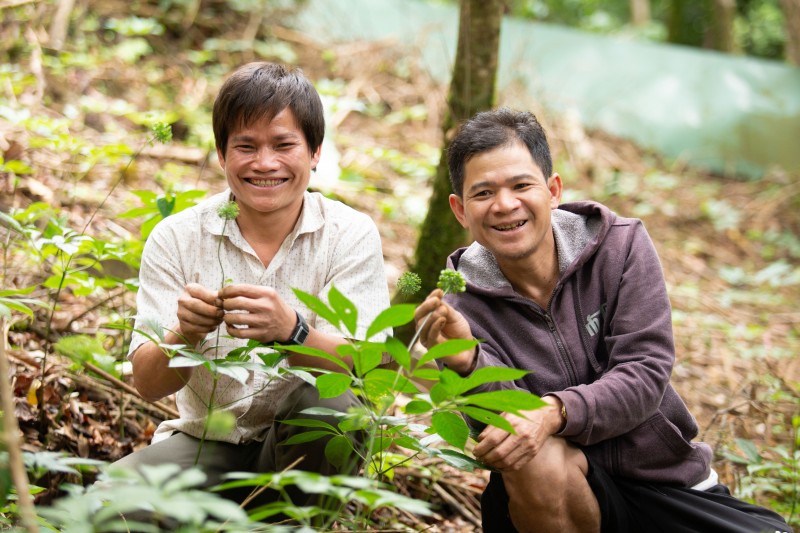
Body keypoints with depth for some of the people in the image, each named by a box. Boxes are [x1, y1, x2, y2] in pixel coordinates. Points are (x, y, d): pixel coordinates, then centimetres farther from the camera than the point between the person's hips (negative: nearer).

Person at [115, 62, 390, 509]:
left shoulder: (351, 236, -7)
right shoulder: (176, 238, -4)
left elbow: (357, 367, -18)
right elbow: (147, 383, -9)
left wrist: (290, 332, -39)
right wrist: (185, 334, -31)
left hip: (304, 452, 0)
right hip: (206, 440, 0)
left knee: (330, 399, -32)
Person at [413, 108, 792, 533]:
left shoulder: (621, 246, -4)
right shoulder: (464, 306, -6)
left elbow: (645, 374, -14)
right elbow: (505, 422, -17)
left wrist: (554, 412, -33)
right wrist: (467, 363, -38)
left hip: (672, 484, 1)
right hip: (575, 496, -1)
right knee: (531, 457, -33)